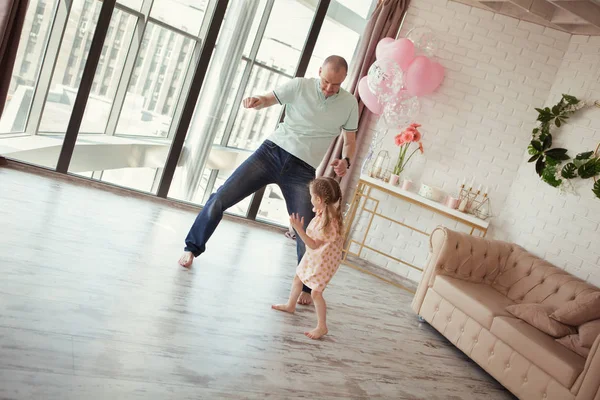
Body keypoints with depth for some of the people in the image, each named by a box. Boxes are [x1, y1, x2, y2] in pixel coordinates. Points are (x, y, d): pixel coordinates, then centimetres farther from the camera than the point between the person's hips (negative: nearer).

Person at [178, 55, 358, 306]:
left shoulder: (349, 103, 2)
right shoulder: (300, 86, -3)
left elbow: (350, 141, 11)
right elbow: (267, 100, -3)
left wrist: (345, 160, -11)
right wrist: (256, 101, -28)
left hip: (303, 171, 0)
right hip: (272, 152, 0)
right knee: (220, 199, -6)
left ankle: (306, 287, 18)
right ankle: (192, 248, 17)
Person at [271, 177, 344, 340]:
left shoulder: (328, 221, -36)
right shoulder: (324, 212, -9)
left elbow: (313, 244, -30)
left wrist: (299, 228, -33)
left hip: (324, 261, -10)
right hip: (313, 257, 10)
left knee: (316, 292, -8)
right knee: (298, 279, 25)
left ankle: (322, 327, 6)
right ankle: (290, 305, 48)